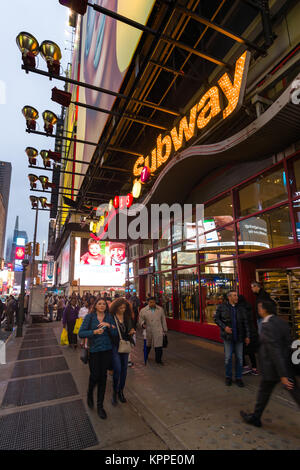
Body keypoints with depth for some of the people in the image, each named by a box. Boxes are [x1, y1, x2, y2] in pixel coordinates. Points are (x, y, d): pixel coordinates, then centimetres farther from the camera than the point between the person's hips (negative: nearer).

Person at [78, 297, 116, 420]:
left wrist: (109, 326, -18)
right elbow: (81, 333, -12)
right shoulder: (89, 317, -6)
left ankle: (100, 405, 26)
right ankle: (90, 394, 39)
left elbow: (115, 334, -1)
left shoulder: (109, 317, 2)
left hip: (106, 350, 3)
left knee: (103, 377, 9)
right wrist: (94, 332, -24)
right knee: (95, 375, 3)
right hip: (94, 350, -2)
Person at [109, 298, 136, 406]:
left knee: (124, 369, 12)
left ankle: (121, 391, 31)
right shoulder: (111, 317, -13)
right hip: (114, 346, -5)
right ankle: (115, 392, 15)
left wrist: (132, 331, -8)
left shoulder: (128, 317, 3)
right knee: (117, 369, -8)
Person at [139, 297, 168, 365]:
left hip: (158, 331, 0)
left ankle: (158, 360, 15)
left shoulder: (160, 309, 4)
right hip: (148, 331, 0)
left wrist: (165, 329, 11)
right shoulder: (143, 310, -3)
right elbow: (140, 319, 4)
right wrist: (143, 324, -17)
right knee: (148, 346, 16)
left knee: (159, 346, -3)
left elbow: (163, 320, 10)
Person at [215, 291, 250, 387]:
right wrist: (224, 327, -13)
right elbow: (216, 318, -1)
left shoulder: (240, 308, 4)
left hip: (239, 337, 3)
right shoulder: (222, 307, -4)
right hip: (228, 336, -2)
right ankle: (228, 377, 24)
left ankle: (238, 378, 24)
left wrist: (247, 336, 5)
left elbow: (245, 323, 8)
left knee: (239, 358, 7)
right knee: (228, 357, 4)